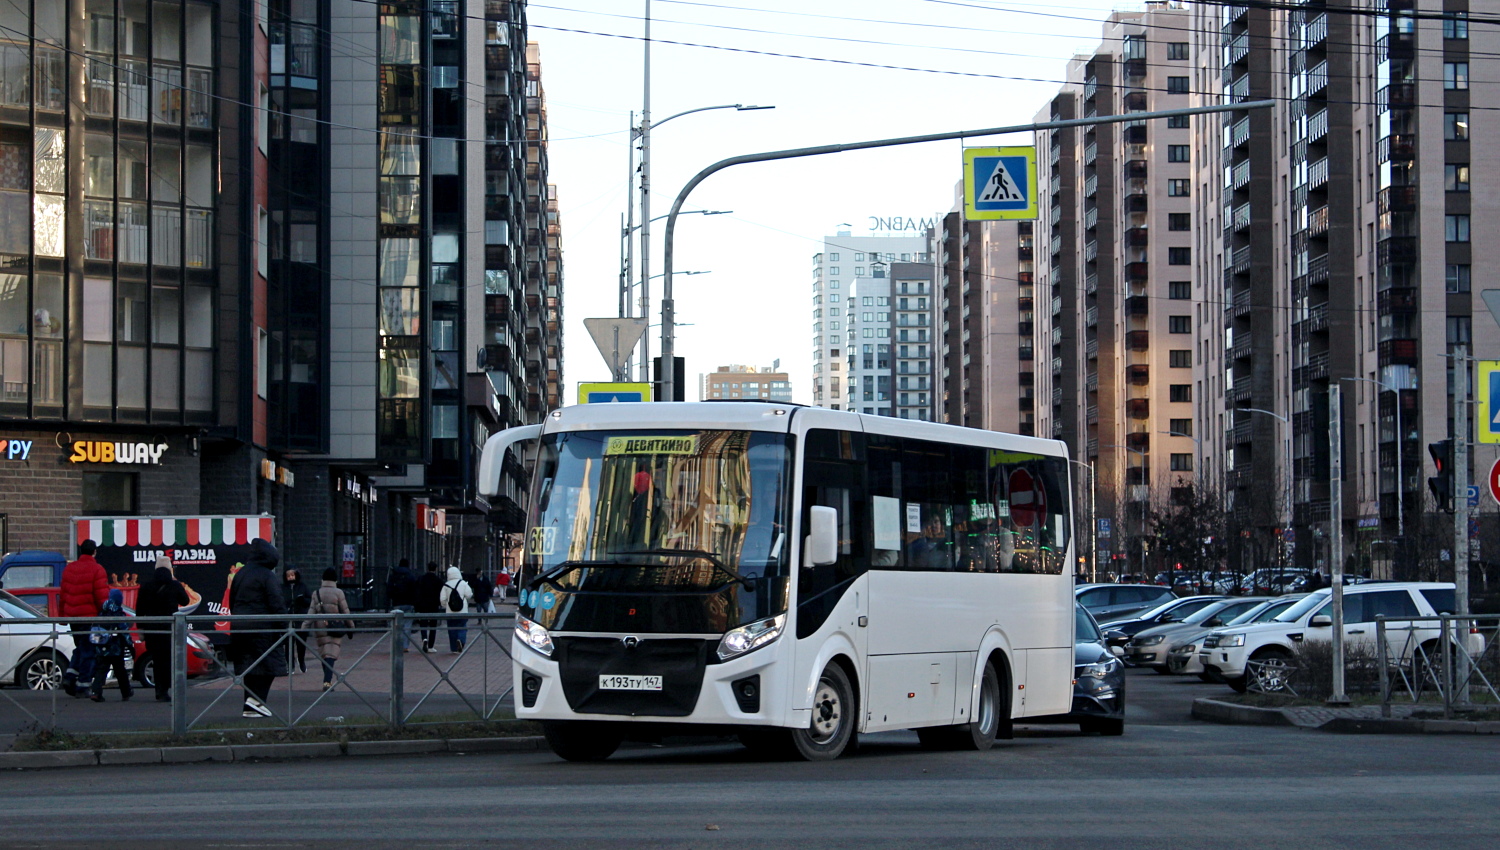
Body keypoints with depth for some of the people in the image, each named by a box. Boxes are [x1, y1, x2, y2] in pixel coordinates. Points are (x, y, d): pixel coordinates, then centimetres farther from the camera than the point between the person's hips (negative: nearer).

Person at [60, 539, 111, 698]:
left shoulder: (68, 569, 10)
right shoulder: (96, 570, -10)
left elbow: (63, 594, 14)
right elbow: (102, 597, -13)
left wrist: (63, 615, 20)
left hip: (72, 616, 6)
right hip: (90, 617, -6)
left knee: (81, 648, 21)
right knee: (88, 651, 1)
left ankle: (70, 675, 3)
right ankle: (83, 685, 0)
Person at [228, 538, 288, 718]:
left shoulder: (240, 574, 14)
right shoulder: (267, 576, -10)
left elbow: (232, 600, 21)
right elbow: (276, 603, -13)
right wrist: (283, 627, -9)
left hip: (240, 628, 7)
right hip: (262, 628, -7)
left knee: (249, 667, 10)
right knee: (268, 663, 0)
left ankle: (249, 707, 9)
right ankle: (256, 698, -15)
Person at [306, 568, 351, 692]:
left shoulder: (316, 593, 3)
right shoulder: (338, 593, -5)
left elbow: (311, 612, -3)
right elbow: (345, 612, -1)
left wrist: (304, 627, -3)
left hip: (320, 628, 3)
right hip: (335, 629, -3)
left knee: (323, 654, 14)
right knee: (331, 654, -6)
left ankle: (327, 681, 21)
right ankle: (327, 681, -21)